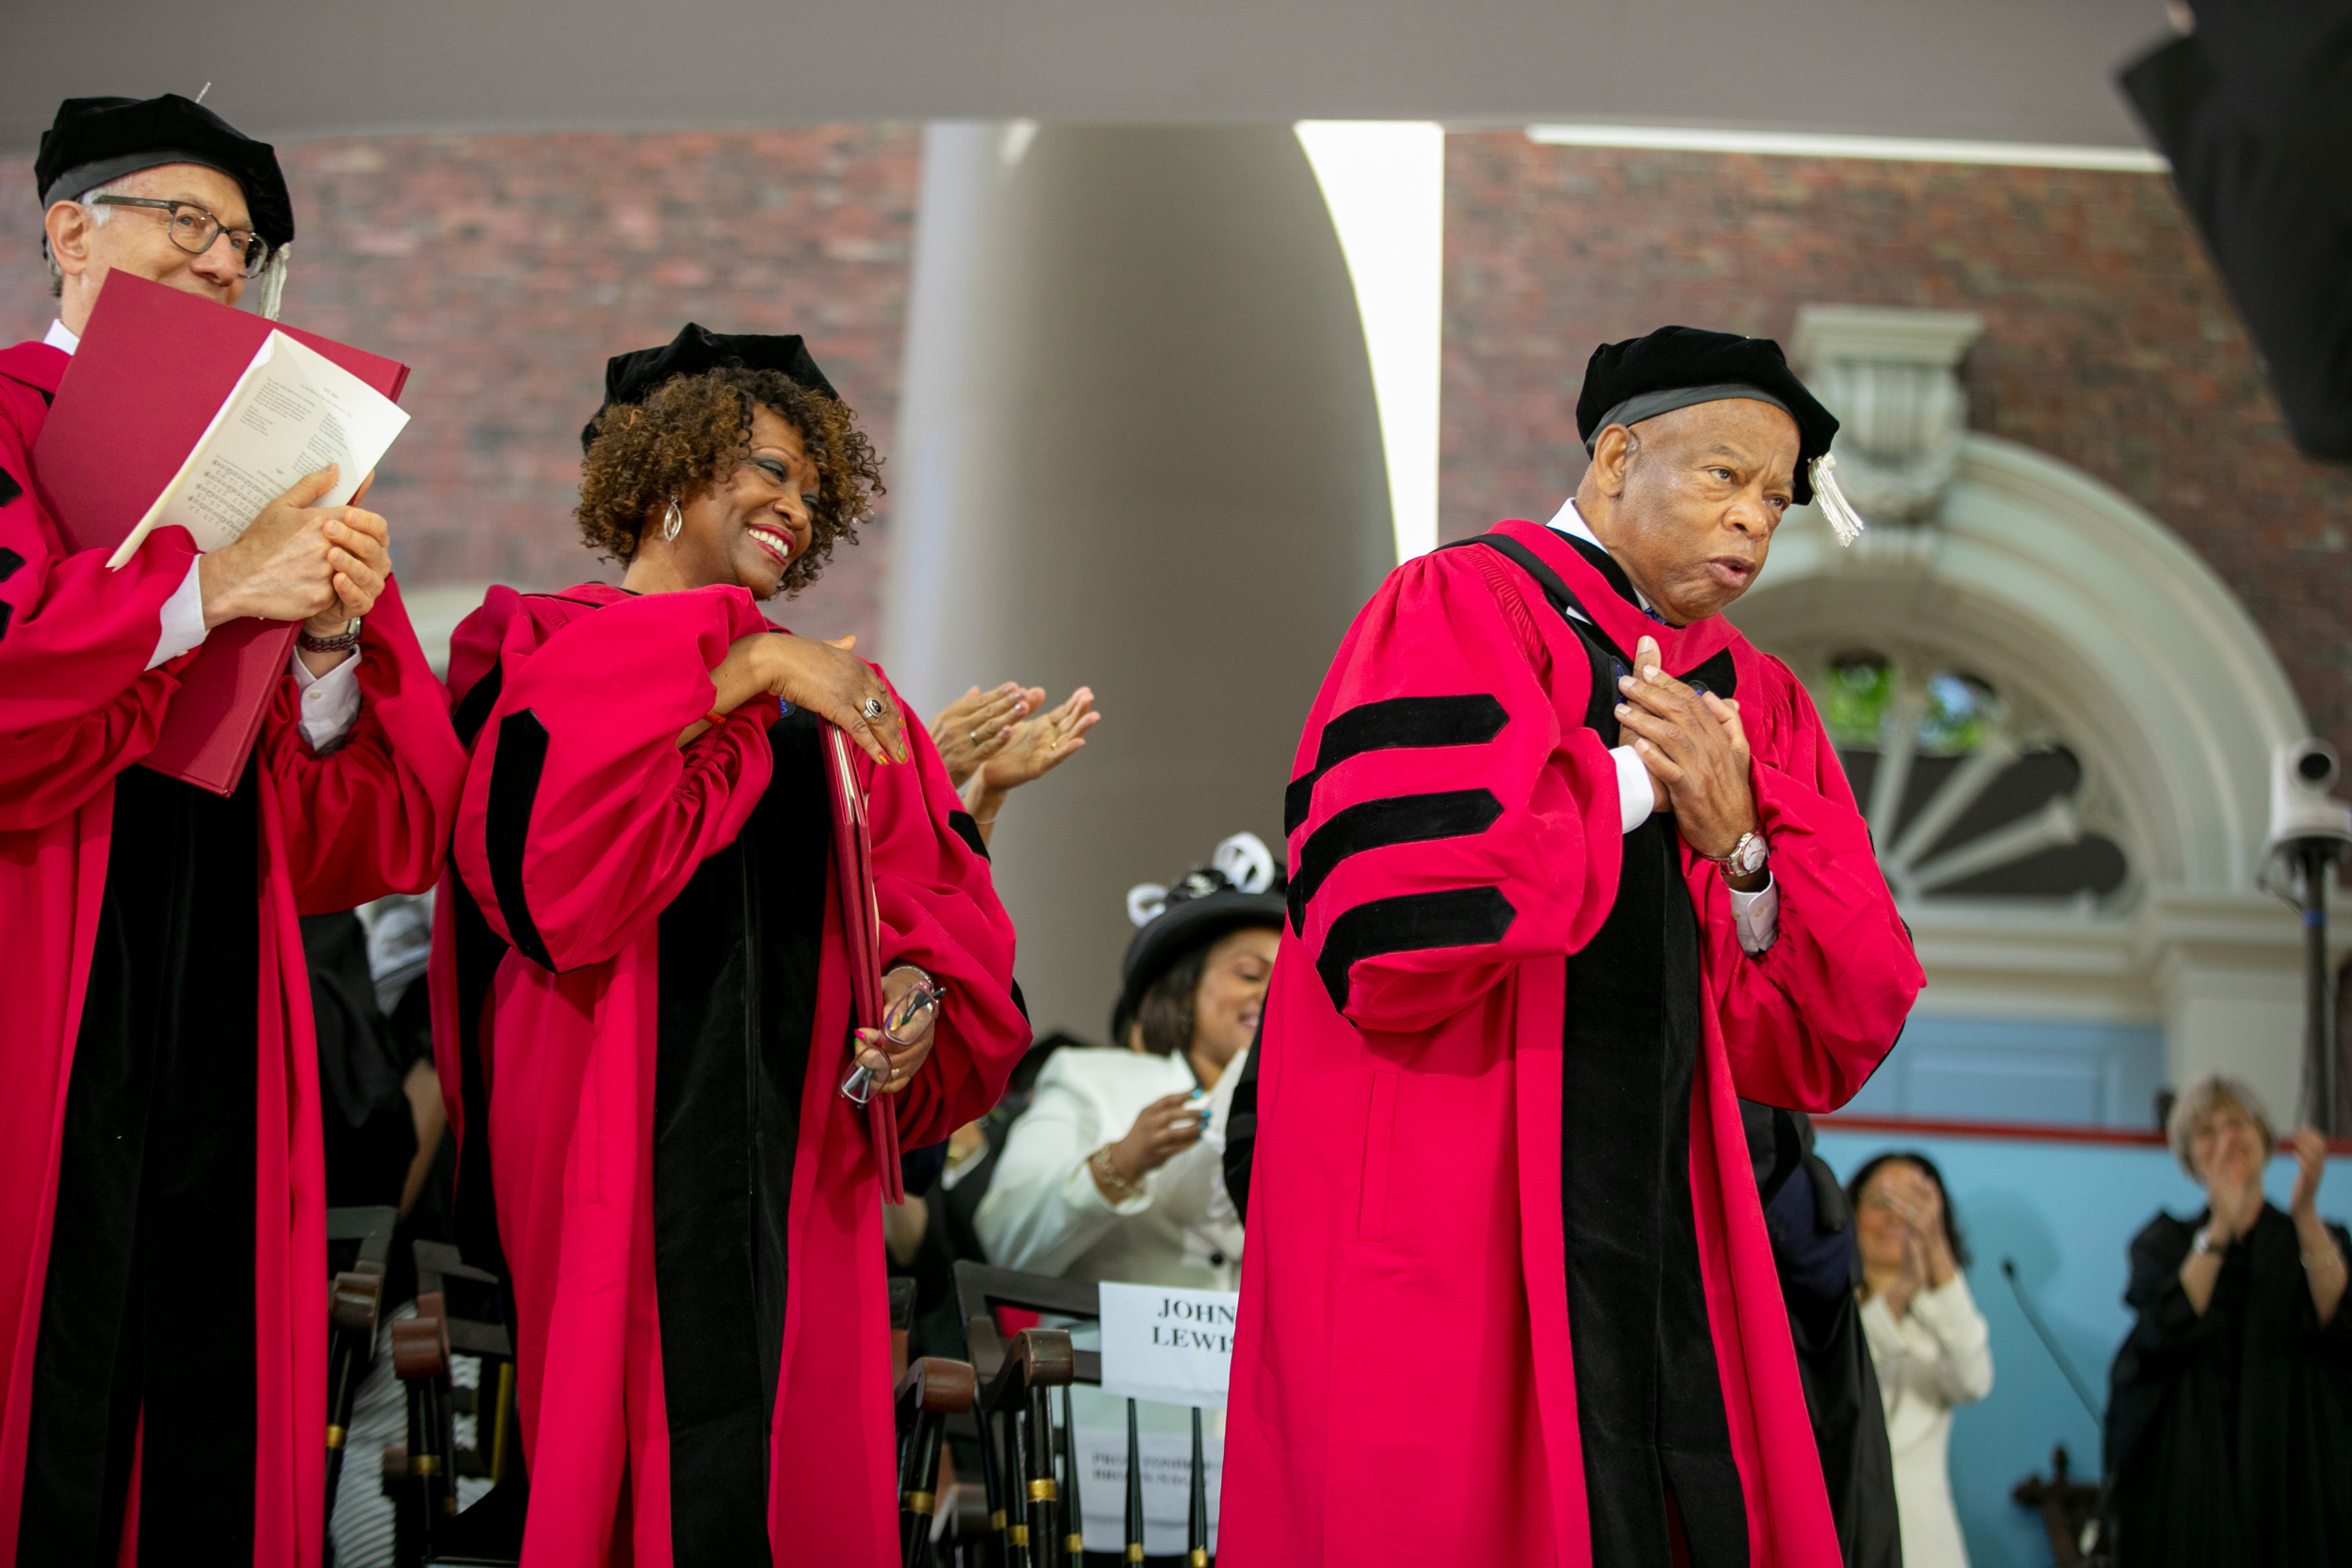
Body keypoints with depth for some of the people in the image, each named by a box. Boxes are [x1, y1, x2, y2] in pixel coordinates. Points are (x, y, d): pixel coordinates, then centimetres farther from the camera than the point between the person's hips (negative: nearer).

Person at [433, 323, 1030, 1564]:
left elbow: (932, 889, 16)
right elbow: (538, 821, -14)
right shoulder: (544, 645, 6)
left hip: (793, 1139, 5)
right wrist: (738, 666, -13)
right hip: (621, 1127, -5)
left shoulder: (832, 699, 21)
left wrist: (919, 981, -6)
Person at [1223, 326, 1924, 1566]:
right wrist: (1629, 778, -9)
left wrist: (1743, 850, -9)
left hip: (1661, 1253, 6)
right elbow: (1388, 926, -21)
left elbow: (1838, 1041, 8)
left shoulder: (1757, 705, 15)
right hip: (1453, 1223, -6)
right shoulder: (1461, 613, -4)